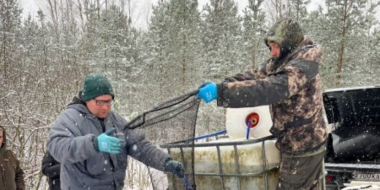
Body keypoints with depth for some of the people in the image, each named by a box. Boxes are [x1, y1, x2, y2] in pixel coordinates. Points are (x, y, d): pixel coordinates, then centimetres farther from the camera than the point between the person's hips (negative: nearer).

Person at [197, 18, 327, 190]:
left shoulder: (302, 66, -26)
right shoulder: (279, 63, 3)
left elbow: (269, 90, -38)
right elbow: (254, 77, -2)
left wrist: (221, 91, -42)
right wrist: (219, 85, -19)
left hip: (302, 148, -9)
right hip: (303, 144, 9)